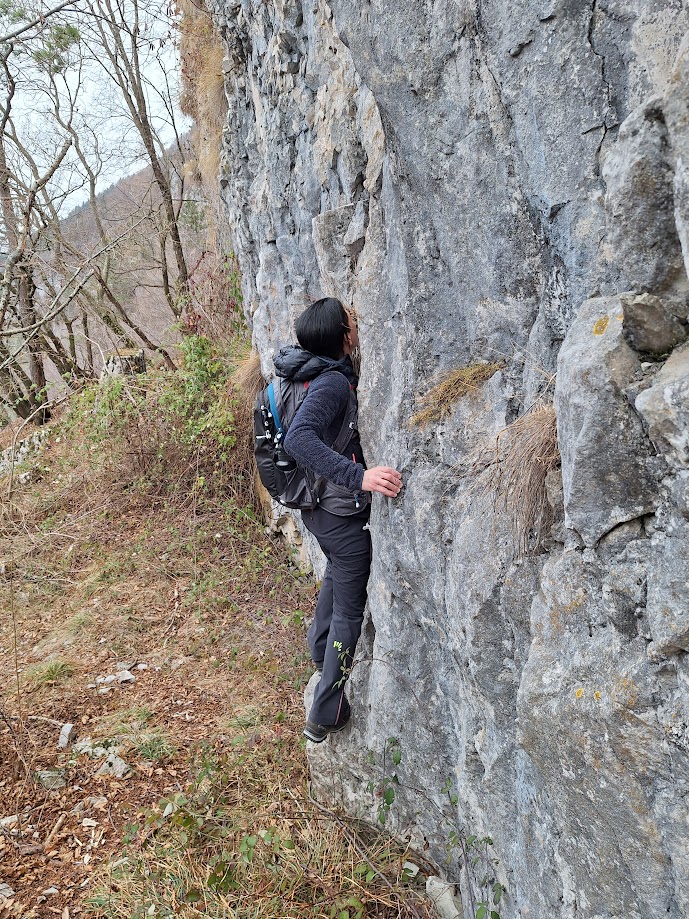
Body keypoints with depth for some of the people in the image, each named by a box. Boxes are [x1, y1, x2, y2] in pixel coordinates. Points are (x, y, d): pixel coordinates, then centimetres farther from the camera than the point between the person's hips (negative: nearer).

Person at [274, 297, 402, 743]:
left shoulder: (312, 371, 1)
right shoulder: (332, 383, -27)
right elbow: (299, 440, -42)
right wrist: (359, 476, -49)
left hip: (316, 506, 9)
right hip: (343, 514, -9)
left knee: (338, 572, 35)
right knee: (350, 610, 5)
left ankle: (320, 647, 55)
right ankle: (325, 716, 16)